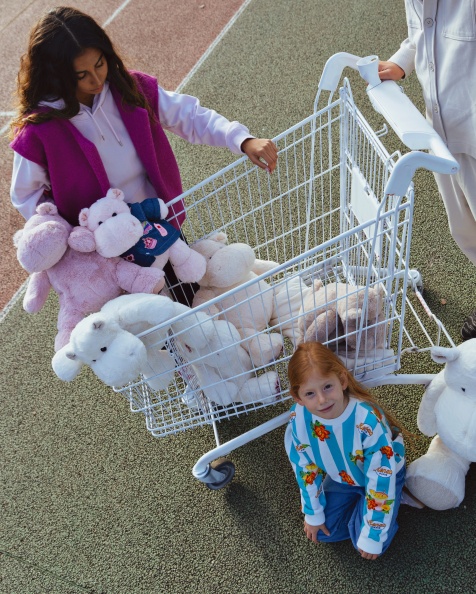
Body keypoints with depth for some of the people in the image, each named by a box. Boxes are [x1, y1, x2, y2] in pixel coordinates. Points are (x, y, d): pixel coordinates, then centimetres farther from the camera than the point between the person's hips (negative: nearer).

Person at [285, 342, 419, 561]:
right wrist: (313, 513, 1)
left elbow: (380, 478, -31)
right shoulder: (298, 419, -28)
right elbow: (306, 467, -9)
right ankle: (355, 500, 19)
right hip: (342, 476, 4)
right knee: (323, 531, -1)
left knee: (368, 545, -13)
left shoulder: (368, 419, -42)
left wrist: (372, 537, -23)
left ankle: (393, 498, 10)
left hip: (382, 475, -4)